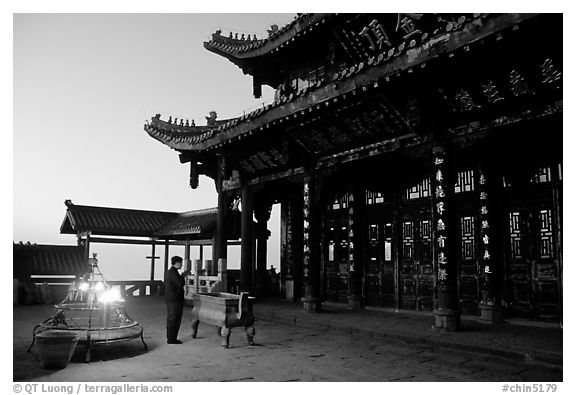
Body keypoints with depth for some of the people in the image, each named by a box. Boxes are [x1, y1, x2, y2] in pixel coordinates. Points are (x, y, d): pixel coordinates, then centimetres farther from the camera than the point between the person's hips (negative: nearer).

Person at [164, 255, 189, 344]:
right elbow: (180, 284, -20)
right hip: (175, 299, -10)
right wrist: (183, 276, -6)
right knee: (175, 319, -4)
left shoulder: (168, 272, 14)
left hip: (169, 299, 10)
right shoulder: (174, 273, -17)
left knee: (170, 319, 15)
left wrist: (181, 276, 13)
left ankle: (169, 337, 21)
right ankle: (172, 339, 0)